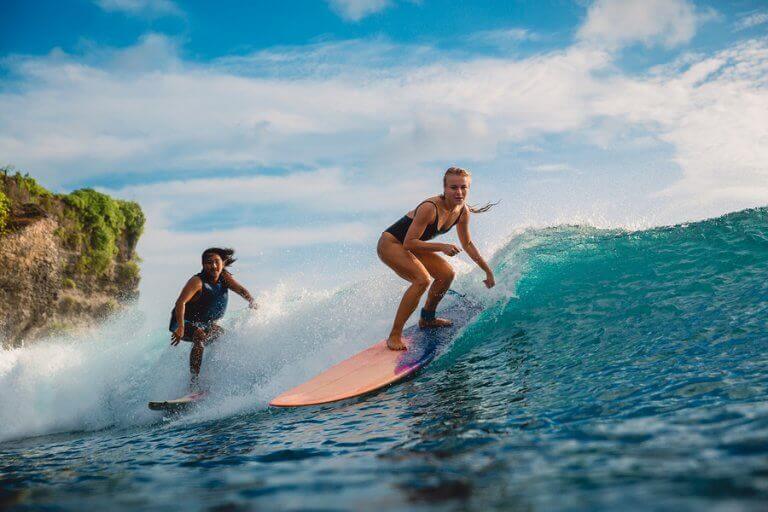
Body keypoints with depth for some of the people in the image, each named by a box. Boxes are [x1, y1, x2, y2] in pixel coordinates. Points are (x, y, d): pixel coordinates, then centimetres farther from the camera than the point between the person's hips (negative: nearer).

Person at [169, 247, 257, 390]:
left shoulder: (224, 277, -4)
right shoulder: (197, 281, -25)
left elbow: (240, 289, -15)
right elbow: (180, 302, -34)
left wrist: (251, 301, -35)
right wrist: (180, 327, -45)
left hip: (204, 324, 8)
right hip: (184, 322, -8)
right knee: (200, 337, -34)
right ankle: (193, 381, -34)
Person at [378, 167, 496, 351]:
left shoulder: (463, 211, -7)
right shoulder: (430, 208, -32)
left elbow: (467, 244, 9)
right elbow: (409, 243, -29)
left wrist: (488, 271, 12)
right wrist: (441, 247, -37)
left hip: (411, 244, 9)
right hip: (390, 244, -8)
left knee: (447, 274, 8)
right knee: (422, 280, -27)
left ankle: (427, 318, 30)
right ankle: (394, 335, -21)